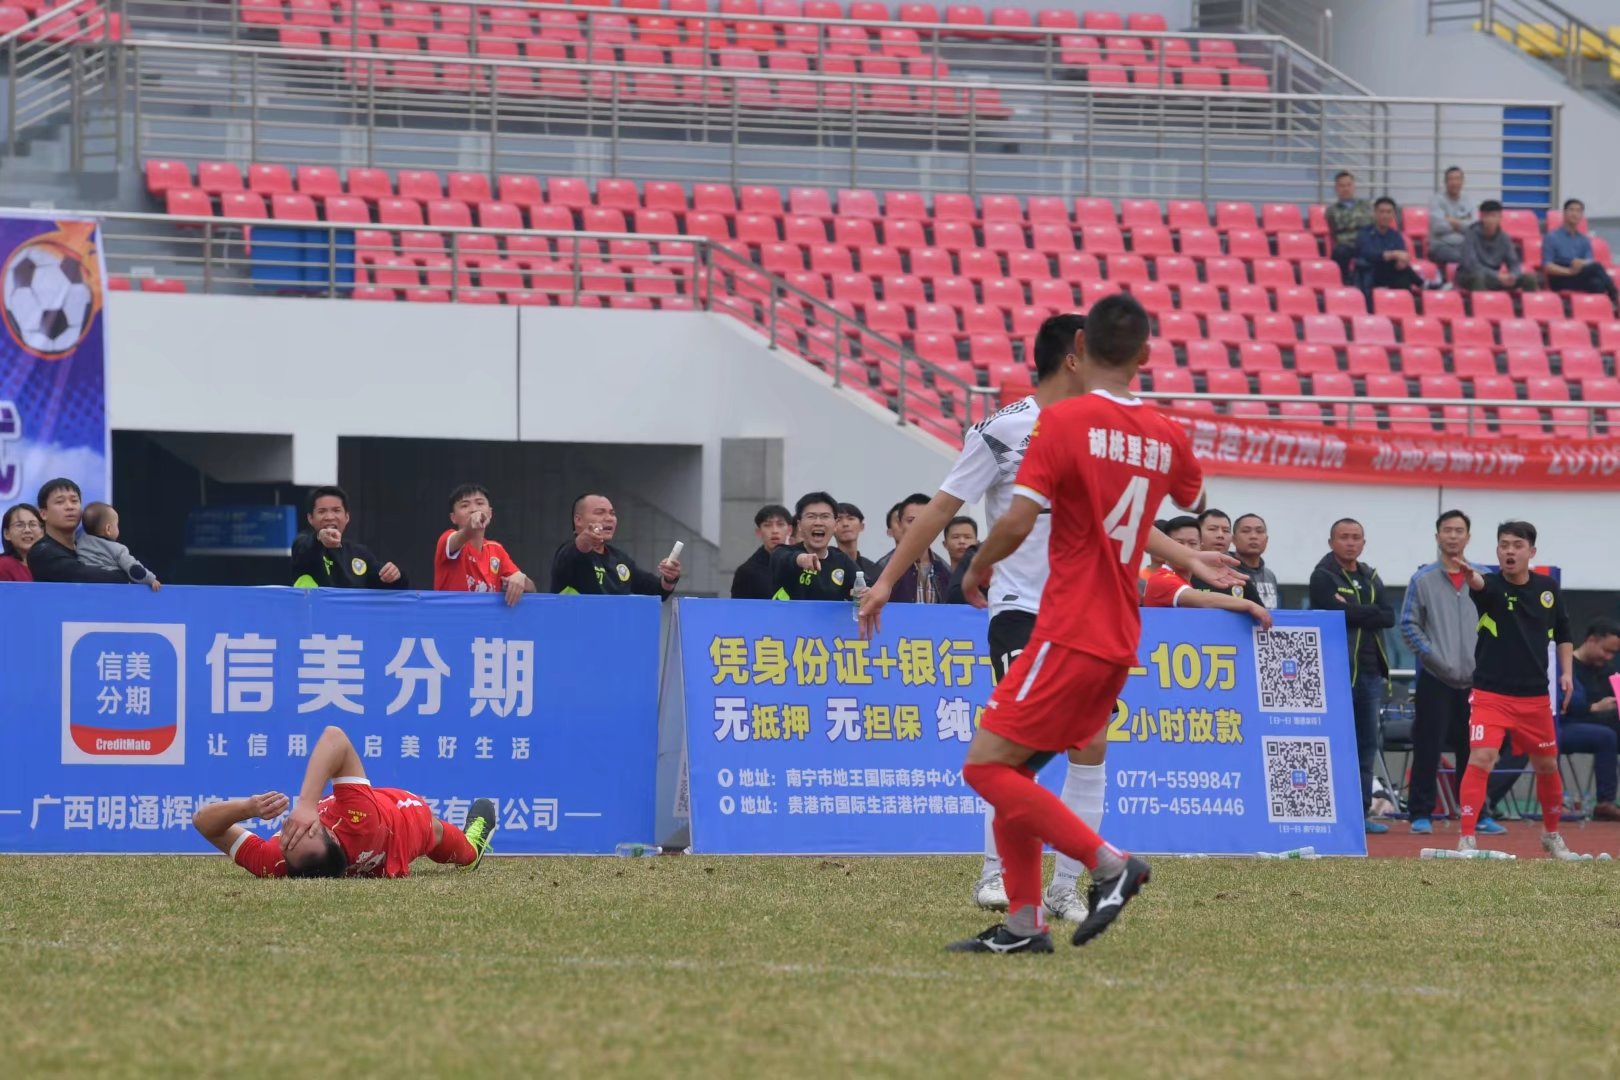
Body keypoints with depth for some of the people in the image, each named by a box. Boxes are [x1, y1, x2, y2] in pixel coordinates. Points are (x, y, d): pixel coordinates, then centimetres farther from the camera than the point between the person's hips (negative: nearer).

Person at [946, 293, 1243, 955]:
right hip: (1119, 641, 8)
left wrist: (977, 569, 2)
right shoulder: (1165, 435, 7)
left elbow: (1018, 522, -17)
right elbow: (1193, 497, 30)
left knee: (987, 766, -6)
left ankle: (1109, 863, -13)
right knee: (1014, 771, 14)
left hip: (1070, 637, -8)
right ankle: (1023, 924, 9)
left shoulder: (1065, 420, -12)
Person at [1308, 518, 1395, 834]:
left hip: (1370, 672, 7)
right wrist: (1370, 612, -6)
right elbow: (1337, 614, -16)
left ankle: (1361, 811, 12)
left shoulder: (1371, 579, 17)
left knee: (1367, 745, 8)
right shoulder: (1323, 577, -1)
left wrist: (1353, 612, -7)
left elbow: (1389, 617, 3)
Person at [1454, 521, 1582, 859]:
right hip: (1491, 695, -4)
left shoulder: (1548, 589, 3)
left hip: (1535, 697, 4)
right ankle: (1466, 838, -14)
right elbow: (1479, 585, -37)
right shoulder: (1491, 585, -11)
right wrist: (1469, 575, -60)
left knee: (1547, 766, 15)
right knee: (1480, 758, -19)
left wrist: (1567, 672, 4)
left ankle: (1552, 834, 36)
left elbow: (1562, 634, 17)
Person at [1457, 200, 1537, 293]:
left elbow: (1514, 264, 0)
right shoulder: (1472, 235, -15)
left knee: (1528, 279, -13)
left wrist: (1513, 276, -26)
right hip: (1469, 277, -5)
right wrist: (1497, 276, -33)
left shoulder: (1504, 238, 0)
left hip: (1493, 279, 5)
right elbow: (1470, 264, -25)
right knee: (1479, 276, -41)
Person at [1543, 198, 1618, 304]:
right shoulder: (1551, 238, 5)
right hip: (1559, 280, -5)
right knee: (1596, 267, -30)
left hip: (1581, 280, 5)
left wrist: (1581, 263, -20)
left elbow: (1590, 262, 6)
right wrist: (1569, 271, -22)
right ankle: (1615, 300, -35)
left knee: (1596, 284, -33)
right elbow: (1547, 266, -5)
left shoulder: (1585, 240, 19)